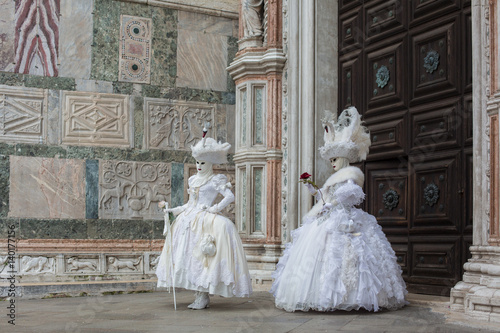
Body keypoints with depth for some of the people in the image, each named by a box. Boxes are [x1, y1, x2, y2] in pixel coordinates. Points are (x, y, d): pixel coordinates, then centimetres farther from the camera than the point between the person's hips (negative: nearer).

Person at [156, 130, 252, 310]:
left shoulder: (215, 180, -2)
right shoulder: (193, 180, 18)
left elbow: (230, 196, -12)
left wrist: (215, 209, -12)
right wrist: (174, 210, 15)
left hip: (205, 220, -7)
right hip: (190, 219, 7)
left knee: (202, 256, -16)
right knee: (189, 256, 2)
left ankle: (203, 297, -10)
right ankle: (199, 296, 8)